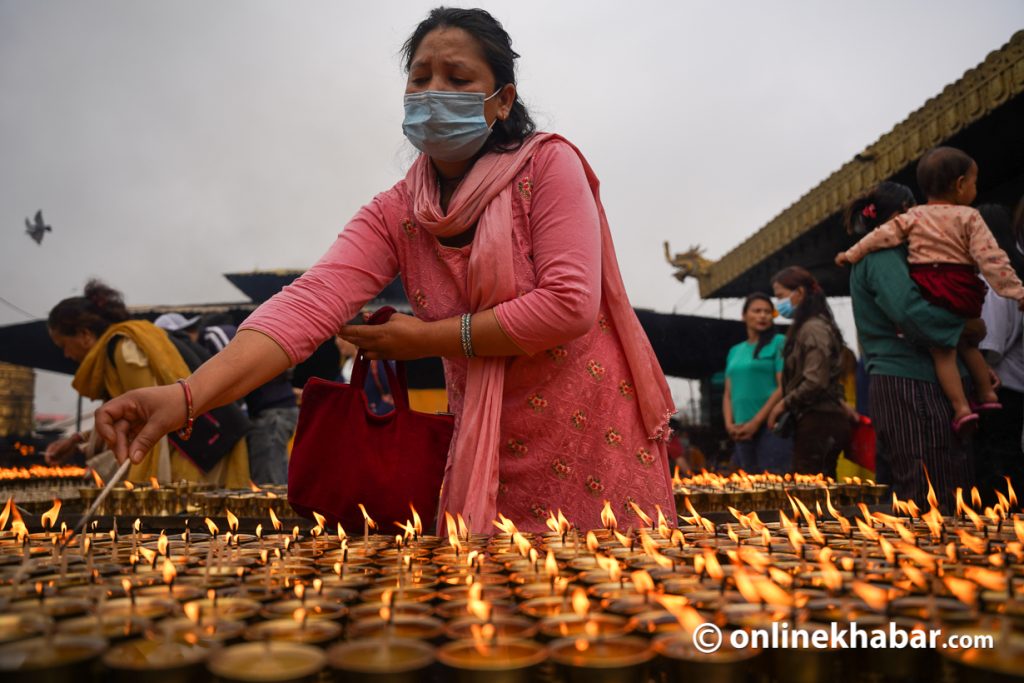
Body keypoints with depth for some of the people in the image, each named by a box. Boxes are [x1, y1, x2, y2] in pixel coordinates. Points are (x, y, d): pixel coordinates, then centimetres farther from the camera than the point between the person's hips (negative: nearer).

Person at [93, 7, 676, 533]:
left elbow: (570, 305, -20)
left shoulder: (548, 163, -9)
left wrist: (429, 338, -15)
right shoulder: (394, 215, 0)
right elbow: (311, 302, -16)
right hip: (492, 455, 3)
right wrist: (189, 393, -31)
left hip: (595, 441, -3)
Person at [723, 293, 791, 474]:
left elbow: (784, 387, -8)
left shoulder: (779, 343, 1)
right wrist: (729, 423, -1)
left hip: (770, 425, -6)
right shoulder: (735, 351, 18)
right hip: (742, 431, 6)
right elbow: (728, 393, 16)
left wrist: (756, 422, -12)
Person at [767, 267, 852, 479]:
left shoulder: (814, 328, -10)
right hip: (815, 421, 10)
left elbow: (815, 382, -19)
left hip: (818, 422, -10)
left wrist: (784, 403, -9)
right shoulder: (803, 328, 18)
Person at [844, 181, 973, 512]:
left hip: (890, 382, 10)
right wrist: (963, 327, -11)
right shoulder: (883, 257, -9)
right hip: (910, 385, -10)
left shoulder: (871, 257, 22)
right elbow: (909, 311, -24)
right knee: (930, 498, -7)